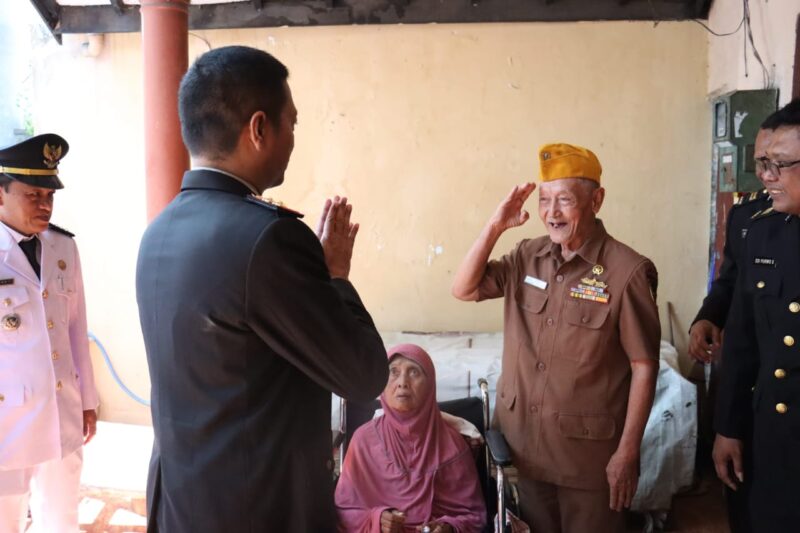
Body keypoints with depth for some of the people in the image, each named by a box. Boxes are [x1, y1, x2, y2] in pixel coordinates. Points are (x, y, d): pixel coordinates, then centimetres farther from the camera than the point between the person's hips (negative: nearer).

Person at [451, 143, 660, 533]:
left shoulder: (627, 271, -16)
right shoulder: (527, 256, 1)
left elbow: (644, 367, -13)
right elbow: (464, 290, -2)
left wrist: (627, 451, -13)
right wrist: (495, 225, -12)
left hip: (589, 450, -4)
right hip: (523, 442, 5)